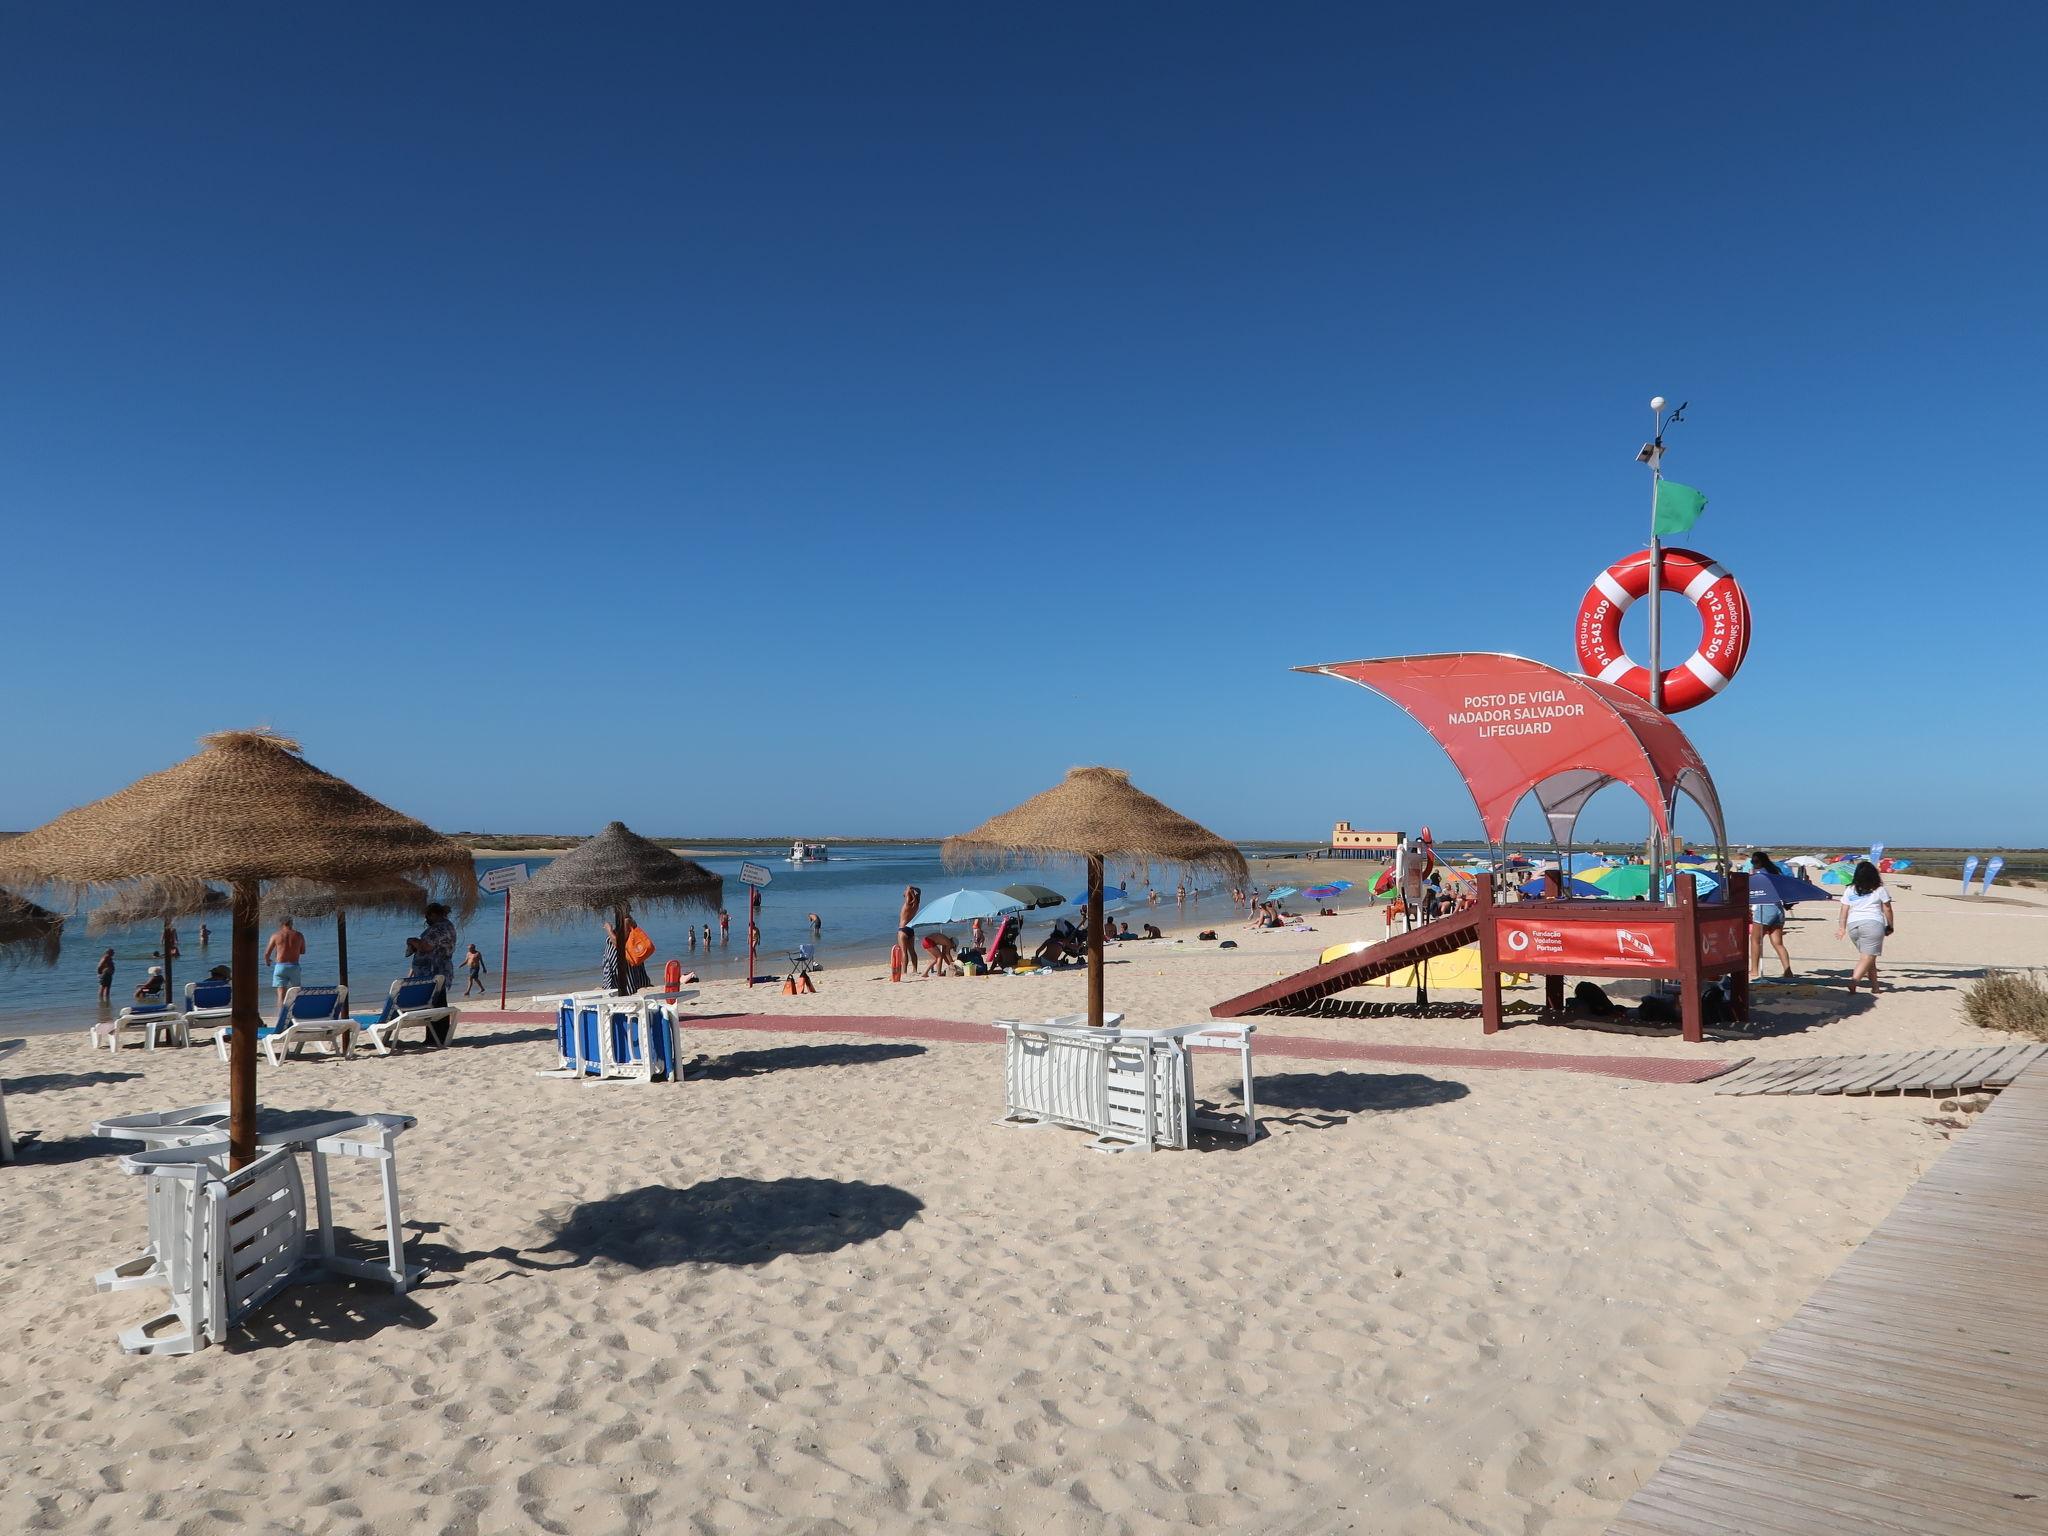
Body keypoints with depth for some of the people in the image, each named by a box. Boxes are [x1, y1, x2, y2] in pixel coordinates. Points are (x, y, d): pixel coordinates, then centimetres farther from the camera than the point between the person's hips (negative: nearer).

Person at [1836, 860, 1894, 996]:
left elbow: (1844, 911, 8)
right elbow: (1887, 910, 5)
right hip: (1873, 924, -4)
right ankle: (1854, 980, -28)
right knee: (1868, 957, -8)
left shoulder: (1850, 890, 10)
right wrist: (1890, 927, 16)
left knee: (1868, 957, 16)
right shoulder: (1879, 890, 2)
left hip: (1853, 925, 4)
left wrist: (1841, 928, 9)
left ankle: (1875, 987, 20)